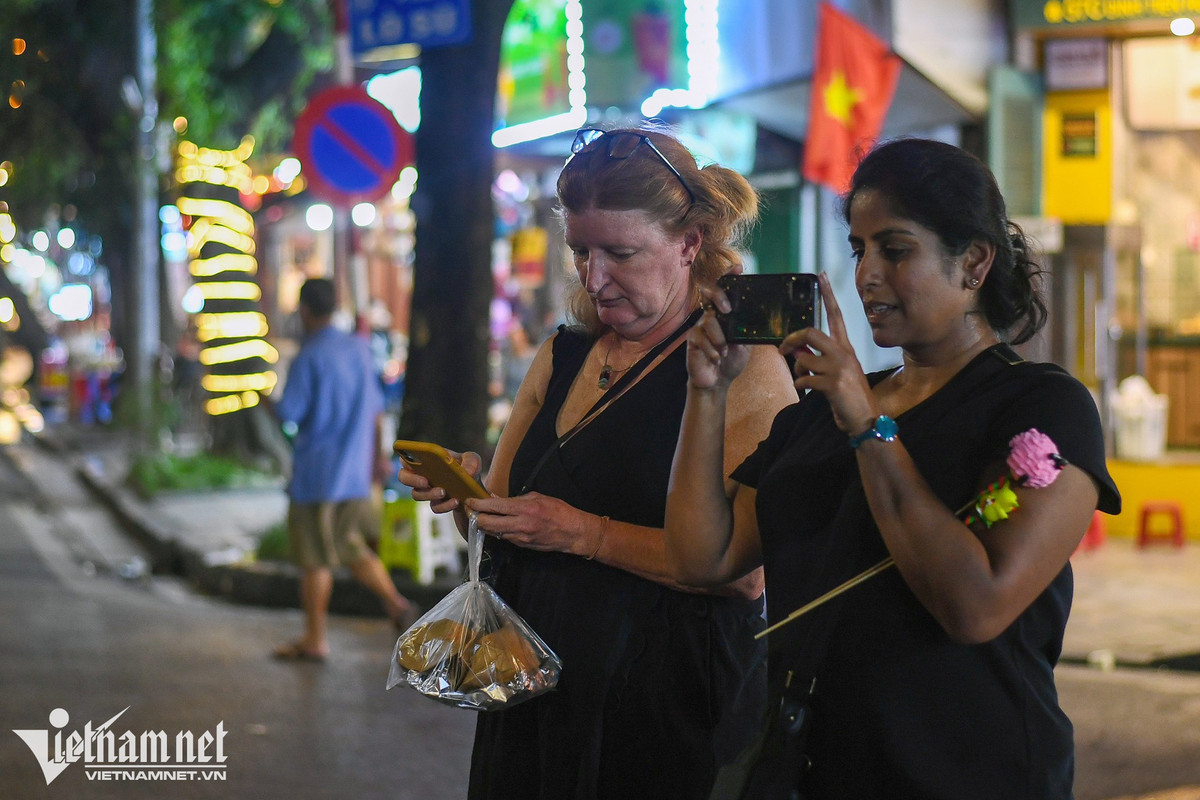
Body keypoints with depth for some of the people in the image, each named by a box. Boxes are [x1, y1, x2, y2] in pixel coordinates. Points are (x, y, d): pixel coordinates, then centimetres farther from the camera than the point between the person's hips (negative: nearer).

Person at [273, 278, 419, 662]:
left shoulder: (309, 357, -14)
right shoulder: (359, 348, 8)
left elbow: (289, 413, -15)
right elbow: (375, 407, 16)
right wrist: (377, 454, 27)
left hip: (316, 474, -7)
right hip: (355, 472, 7)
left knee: (315, 559, 2)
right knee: (351, 547, 17)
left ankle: (314, 639, 9)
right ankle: (395, 602, 1)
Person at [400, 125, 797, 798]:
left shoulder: (745, 366, -12)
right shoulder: (562, 358, 9)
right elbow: (510, 505, 14)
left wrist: (587, 534, -22)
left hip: (670, 712, -6)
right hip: (537, 694, 6)